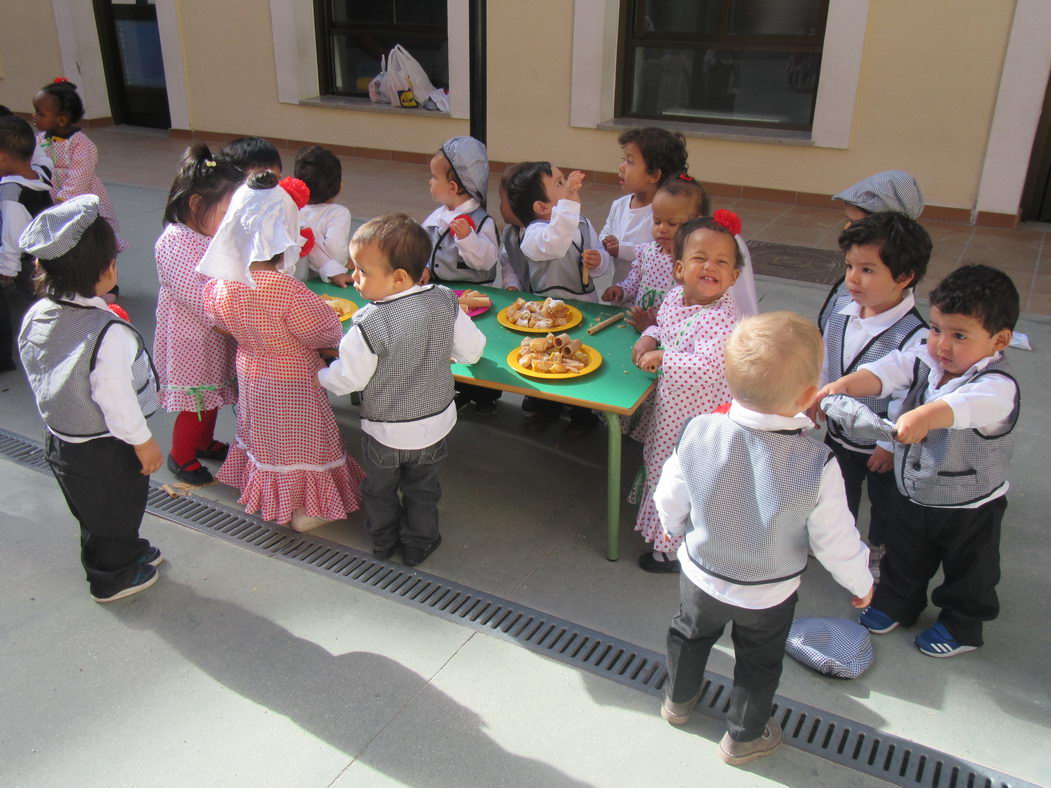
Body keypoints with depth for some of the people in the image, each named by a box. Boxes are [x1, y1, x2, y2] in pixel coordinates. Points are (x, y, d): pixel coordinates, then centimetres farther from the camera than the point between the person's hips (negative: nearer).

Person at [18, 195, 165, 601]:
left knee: (93, 513, 26)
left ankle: (126, 552, 49)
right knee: (115, 512, 17)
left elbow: (37, 379, 5)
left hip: (59, 438, 7)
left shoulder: (35, 316, -8)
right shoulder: (109, 333, -33)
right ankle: (114, 578, 37)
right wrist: (143, 441, -13)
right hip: (106, 450, -7)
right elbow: (116, 399, -27)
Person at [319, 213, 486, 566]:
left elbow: (349, 379, -18)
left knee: (380, 488, 25)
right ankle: (417, 544, 41)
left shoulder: (369, 325, -31)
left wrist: (320, 376, 3)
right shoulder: (445, 302, -18)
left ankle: (384, 540, 46)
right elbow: (472, 349, -5)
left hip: (384, 431, -3)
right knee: (422, 488, 26)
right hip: (436, 422, 3)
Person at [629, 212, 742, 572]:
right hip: (669, 404, 9)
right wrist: (648, 338, -3)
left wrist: (661, 358, -28)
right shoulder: (674, 297, -3)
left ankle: (674, 550, 26)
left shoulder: (724, 318, -28)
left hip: (699, 417, -9)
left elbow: (706, 367, -37)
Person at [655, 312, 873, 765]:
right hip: (769, 593, -2)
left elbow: (670, 499, -11)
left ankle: (678, 700, 56)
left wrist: (673, 527, 13)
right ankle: (744, 737, 48)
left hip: (701, 574, 2)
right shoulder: (816, 465, -33)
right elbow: (835, 541, -19)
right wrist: (860, 582, 2)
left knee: (691, 634, 31)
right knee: (758, 664, 26)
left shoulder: (697, 433, -28)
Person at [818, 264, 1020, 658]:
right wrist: (843, 384, -43)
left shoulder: (998, 386, -31)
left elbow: (968, 405, -52)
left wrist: (926, 415, -71)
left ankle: (962, 625, 46)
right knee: (903, 557, 27)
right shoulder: (925, 359, -11)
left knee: (968, 572, 22)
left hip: (969, 508, -5)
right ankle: (897, 602, 53)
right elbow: (888, 370, -24)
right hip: (910, 492, 5)